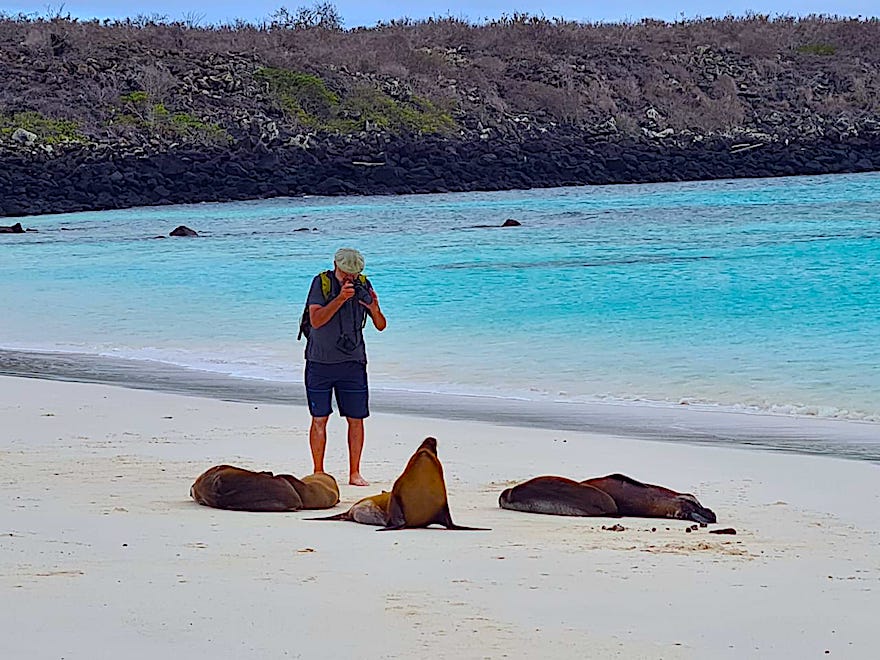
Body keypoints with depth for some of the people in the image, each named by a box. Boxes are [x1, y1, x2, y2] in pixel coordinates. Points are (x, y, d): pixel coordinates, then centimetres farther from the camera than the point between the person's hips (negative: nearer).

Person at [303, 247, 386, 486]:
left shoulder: (363, 285, 2)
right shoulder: (321, 283, -7)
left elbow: (381, 326, 3)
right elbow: (316, 320, -19)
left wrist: (375, 309, -19)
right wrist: (340, 298, -28)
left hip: (352, 362, 2)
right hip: (320, 361, -2)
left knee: (356, 419, 1)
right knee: (319, 419, 1)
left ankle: (355, 473, 9)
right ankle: (318, 473, 10)